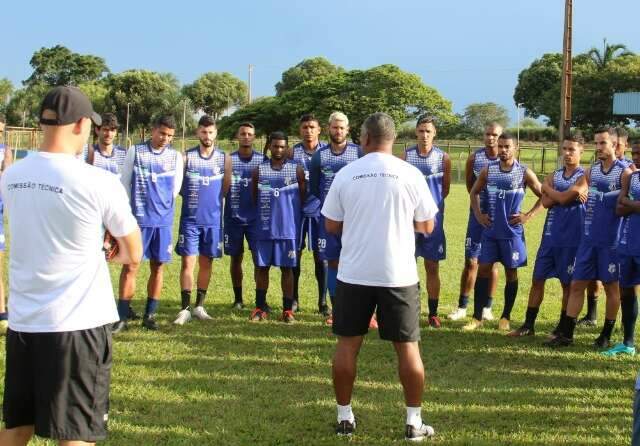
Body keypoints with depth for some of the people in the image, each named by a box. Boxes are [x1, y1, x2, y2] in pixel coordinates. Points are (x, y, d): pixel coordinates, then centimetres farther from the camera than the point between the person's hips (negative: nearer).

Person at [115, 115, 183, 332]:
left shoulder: (176, 156, 6)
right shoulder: (135, 151, 0)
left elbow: (175, 188, 9)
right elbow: (125, 183, 3)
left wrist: (161, 205, 6)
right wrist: (129, 213, 3)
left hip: (163, 221, 3)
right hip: (138, 219, -3)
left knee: (158, 267, 6)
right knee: (130, 266, -5)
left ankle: (150, 314, 16)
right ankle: (122, 316, 0)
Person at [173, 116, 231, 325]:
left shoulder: (224, 159, 3)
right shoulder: (186, 157, -1)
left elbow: (225, 188, 9)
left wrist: (211, 199, 5)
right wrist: (191, 197, 3)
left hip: (213, 219, 2)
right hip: (190, 219, -2)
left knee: (206, 262, 8)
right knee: (187, 261, -5)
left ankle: (199, 306, 18)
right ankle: (185, 308, -1)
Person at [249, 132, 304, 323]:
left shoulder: (296, 170, 1)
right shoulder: (259, 170, 6)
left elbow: (303, 198, 5)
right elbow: (254, 198, 12)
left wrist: (297, 218, 5)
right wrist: (260, 217, 9)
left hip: (288, 228, -2)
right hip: (264, 228, 2)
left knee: (287, 268, 3)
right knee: (261, 267, 6)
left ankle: (288, 309, 11)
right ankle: (260, 308, 16)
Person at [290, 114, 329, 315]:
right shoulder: (293, 152, 3)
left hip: (320, 209, 0)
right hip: (297, 209, 1)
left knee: (320, 256, 4)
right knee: (295, 254, 6)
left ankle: (322, 302, 12)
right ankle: (293, 298, 18)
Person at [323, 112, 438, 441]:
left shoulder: (345, 174, -2)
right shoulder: (411, 174, -4)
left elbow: (331, 225, 4)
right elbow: (427, 226, 3)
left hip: (354, 274, 1)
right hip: (398, 274, -1)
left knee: (347, 344, 12)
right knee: (407, 346, 7)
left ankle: (345, 417, 18)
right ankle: (414, 422, 11)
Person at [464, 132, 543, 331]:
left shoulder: (524, 173, -6)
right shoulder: (488, 170, 2)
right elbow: (474, 192, 16)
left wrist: (528, 216, -7)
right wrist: (478, 215, 5)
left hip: (512, 231, -2)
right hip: (490, 230, 3)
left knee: (511, 272, 6)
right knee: (483, 269, 1)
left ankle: (505, 317, 17)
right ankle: (477, 317, 7)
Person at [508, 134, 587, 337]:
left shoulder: (583, 177, -6)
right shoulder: (554, 175, 11)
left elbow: (563, 198, -19)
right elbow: (546, 202, -4)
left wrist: (547, 188, -4)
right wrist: (568, 194, -13)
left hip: (571, 238, -5)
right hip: (550, 235, 5)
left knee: (567, 284, 5)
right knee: (537, 280, 7)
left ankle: (562, 328, 17)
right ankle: (528, 325, 15)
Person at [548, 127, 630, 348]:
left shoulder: (624, 172, -7)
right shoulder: (591, 171, 10)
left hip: (611, 240, -5)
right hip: (588, 237, 5)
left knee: (611, 286, 7)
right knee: (577, 284, 4)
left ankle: (606, 335, 18)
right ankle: (566, 334, 9)